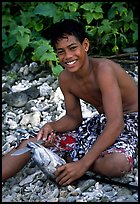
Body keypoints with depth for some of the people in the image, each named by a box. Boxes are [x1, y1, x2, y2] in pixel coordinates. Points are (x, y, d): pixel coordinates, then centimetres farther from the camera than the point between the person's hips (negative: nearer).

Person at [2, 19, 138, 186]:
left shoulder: (103, 69, -27)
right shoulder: (65, 79, -5)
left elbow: (116, 124, -32)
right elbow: (74, 118, 6)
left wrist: (83, 164, -34)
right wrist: (51, 126, -17)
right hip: (101, 122, 6)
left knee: (118, 163, -41)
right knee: (32, 142, -4)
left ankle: (68, 159, -15)